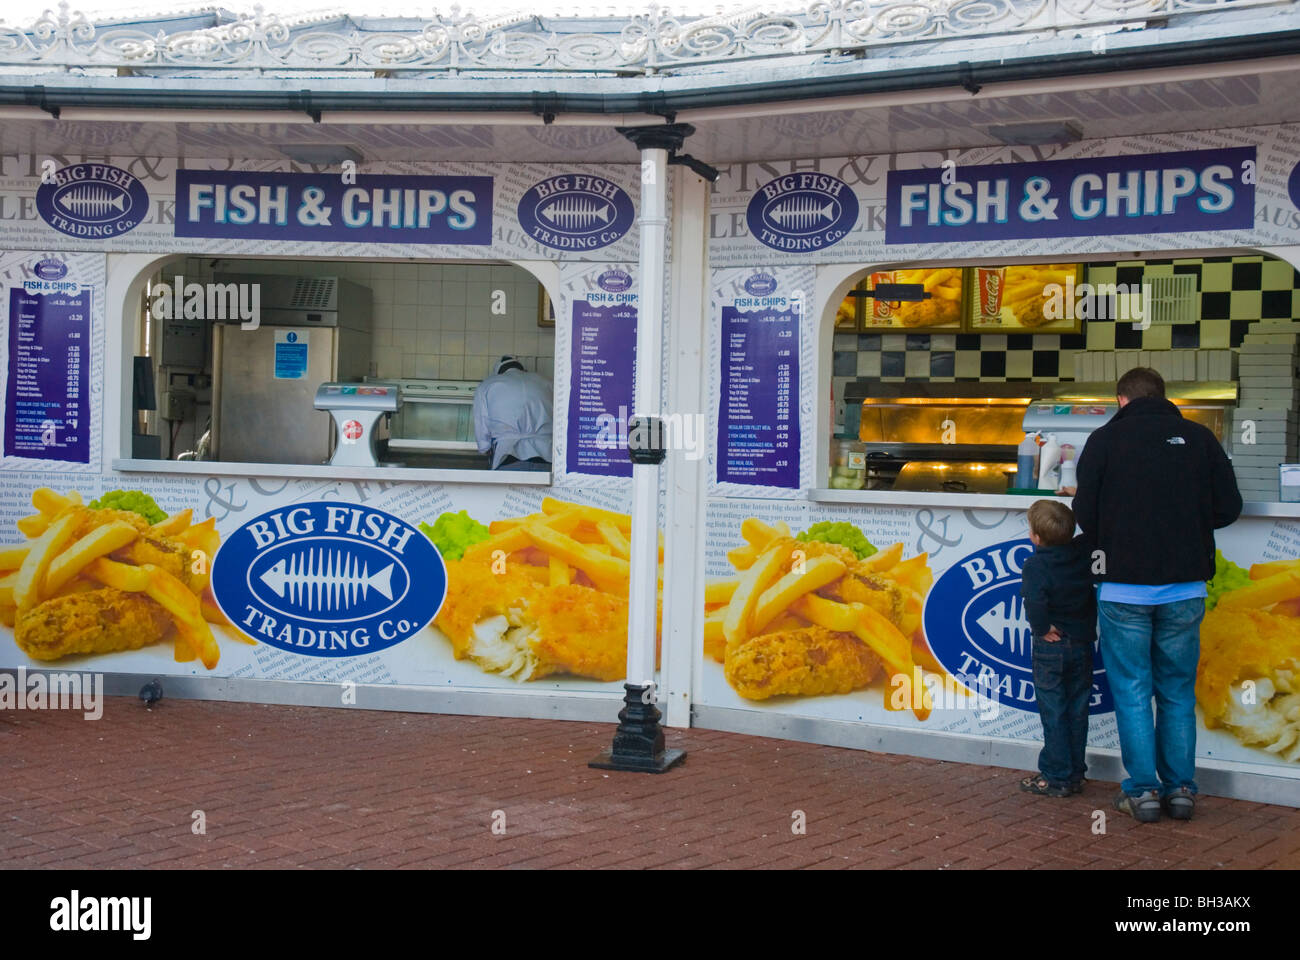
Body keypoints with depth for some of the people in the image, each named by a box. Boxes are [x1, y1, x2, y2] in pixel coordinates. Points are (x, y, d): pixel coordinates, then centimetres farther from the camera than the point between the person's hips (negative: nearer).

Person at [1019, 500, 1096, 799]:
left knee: (1053, 713, 3)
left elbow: (1035, 602, -31)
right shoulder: (1084, 551, -5)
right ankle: (1075, 774, 19)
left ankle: (1056, 777, 7)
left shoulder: (1034, 566, -18)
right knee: (1077, 712, 12)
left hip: (1051, 648, -5)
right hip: (1083, 644, 5)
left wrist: (1042, 629, -15)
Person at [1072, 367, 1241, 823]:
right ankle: (1180, 788, 14)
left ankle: (1142, 789, 5)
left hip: (1125, 586, -2)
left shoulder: (1105, 439, -2)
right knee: (1178, 691, 13)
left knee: (1132, 690, 6)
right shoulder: (1200, 438, 3)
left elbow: (1085, 513, -3)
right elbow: (1228, 507, 3)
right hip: (1185, 585, 2)